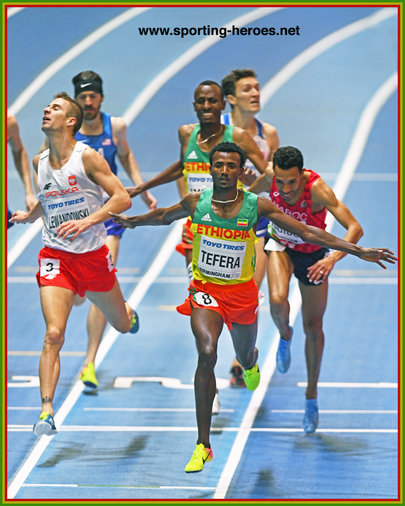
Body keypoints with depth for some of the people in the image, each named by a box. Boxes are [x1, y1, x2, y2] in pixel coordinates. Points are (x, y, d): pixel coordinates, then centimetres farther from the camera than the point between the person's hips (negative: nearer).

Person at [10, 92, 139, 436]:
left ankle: (130, 313, 57)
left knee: (122, 325, 19)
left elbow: (122, 198, -17)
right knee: (54, 334, -17)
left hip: (93, 256, -1)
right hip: (56, 256, 1)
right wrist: (29, 216, 26)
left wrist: (87, 221, -27)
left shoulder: (87, 157, -12)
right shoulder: (40, 162, 4)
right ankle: (47, 409, -19)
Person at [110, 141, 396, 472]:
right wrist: (132, 221, 28)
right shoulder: (196, 203, -10)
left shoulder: (257, 206, -14)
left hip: (242, 292, 1)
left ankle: (251, 362, 65)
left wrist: (359, 251, -14)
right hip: (205, 289, -1)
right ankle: (203, 445, -20)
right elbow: (164, 216, 14)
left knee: (245, 357, 20)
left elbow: (309, 233, -11)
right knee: (207, 353, -24)